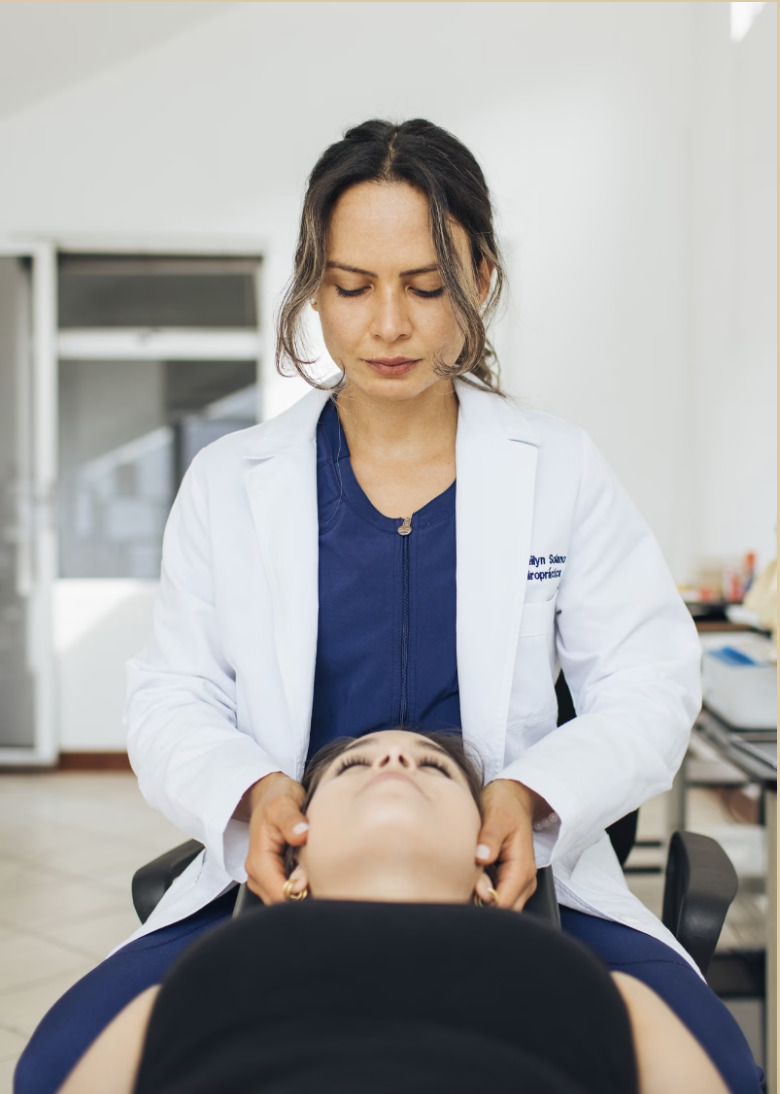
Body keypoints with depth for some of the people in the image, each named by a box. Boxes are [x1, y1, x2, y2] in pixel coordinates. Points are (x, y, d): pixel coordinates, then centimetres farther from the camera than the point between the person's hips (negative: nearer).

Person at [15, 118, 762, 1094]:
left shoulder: (561, 471, 5)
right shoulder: (228, 484, 7)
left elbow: (648, 691, 3)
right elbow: (172, 701, 6)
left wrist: (536, 792, -17)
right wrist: (249, 792, -17)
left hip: (515, 877, 0)